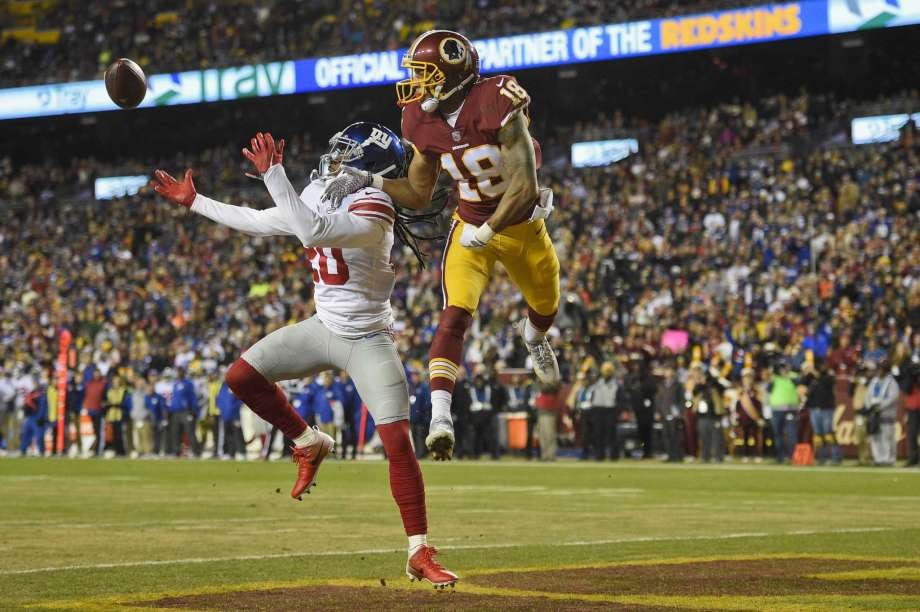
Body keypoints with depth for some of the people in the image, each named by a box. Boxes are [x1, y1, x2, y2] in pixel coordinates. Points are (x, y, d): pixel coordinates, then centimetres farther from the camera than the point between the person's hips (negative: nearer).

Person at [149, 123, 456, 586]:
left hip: (367, 342, -7)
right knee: (241, 377, -3)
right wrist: (194, 202, 15)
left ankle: (420, 553, -9)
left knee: (397, 440, -16)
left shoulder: (372, 210, -24)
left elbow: (314, 232, -41)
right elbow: (257, 222, 14)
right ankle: (310, 444, 18)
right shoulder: (318, 195, 1)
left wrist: (273, 174, -40)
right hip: (323, 329, 7)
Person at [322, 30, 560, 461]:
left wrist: (486, 233, -28)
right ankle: (440, 416, -31)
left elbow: (524, 187, -29)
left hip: (521, 224, -2)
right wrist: (368, 181, -14)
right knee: (455, 314, -20)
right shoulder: (426, 124, -10)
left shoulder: (497, 106, -28)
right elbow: (418, 195, 0)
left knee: (545, 305, 24)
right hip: (470, 228, 2)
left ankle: (534, 337, 63)